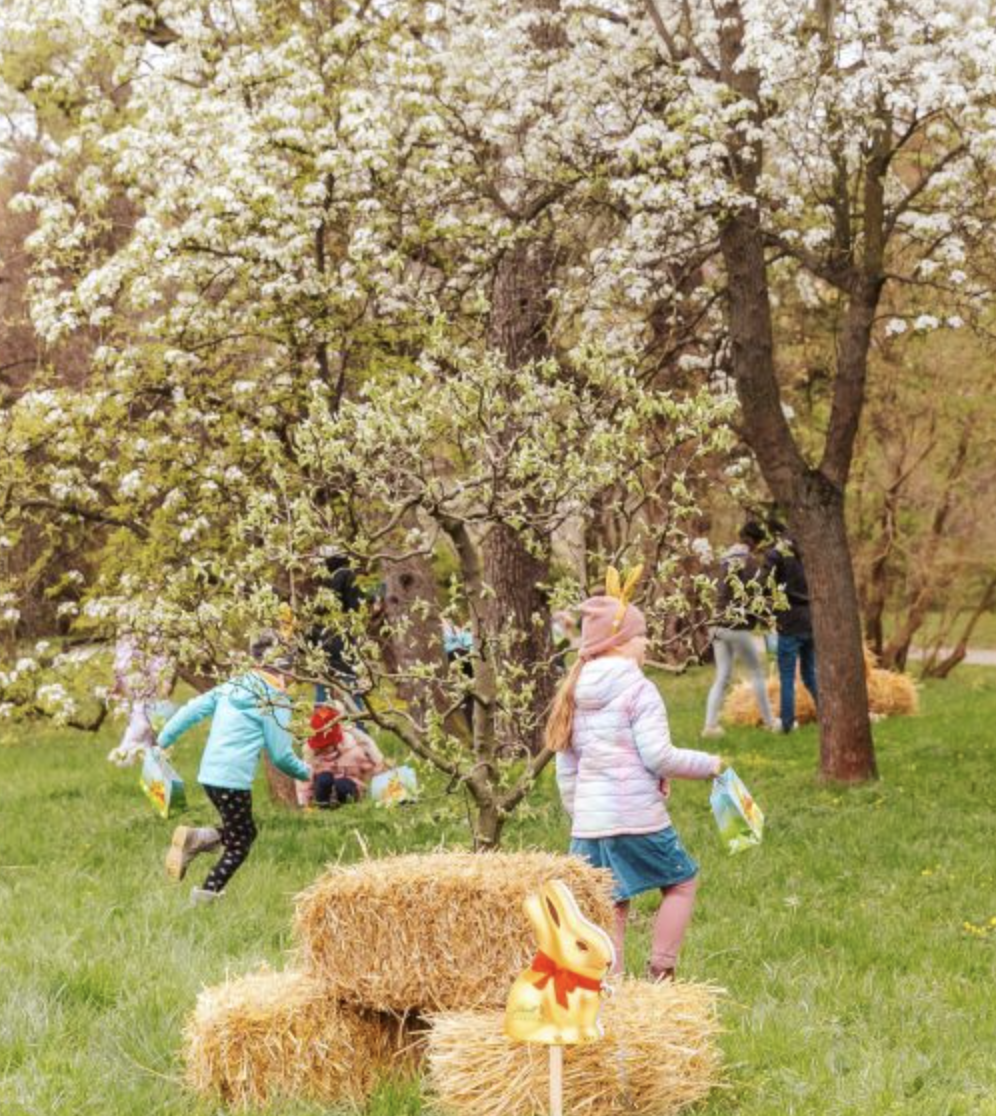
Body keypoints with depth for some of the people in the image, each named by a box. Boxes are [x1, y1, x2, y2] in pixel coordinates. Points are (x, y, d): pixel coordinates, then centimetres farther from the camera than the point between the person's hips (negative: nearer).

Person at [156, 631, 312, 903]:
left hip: (208, 774, 7)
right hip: (234, 779, -7)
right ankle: (206, 895, -2)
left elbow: (192, 710, 10)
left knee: (245, 833, 21)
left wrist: (164, 740, 16)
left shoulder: (233, 686, 12)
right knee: (238, 846, 7)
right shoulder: (275, 700, -8)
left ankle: (194, 839, -1)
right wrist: (304, 772, 12)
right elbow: (280, 754, -6)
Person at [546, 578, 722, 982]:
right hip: (637, 815, -6)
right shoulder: (638, 690, -9)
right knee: (682, 882, 13)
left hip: (588, 821, 6)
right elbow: (658, 755, -15)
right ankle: (661, 972, 9)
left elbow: (565, 771, 16)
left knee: (610, 907, 12)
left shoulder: (572, 694, 13)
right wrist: (709, 765, 0)